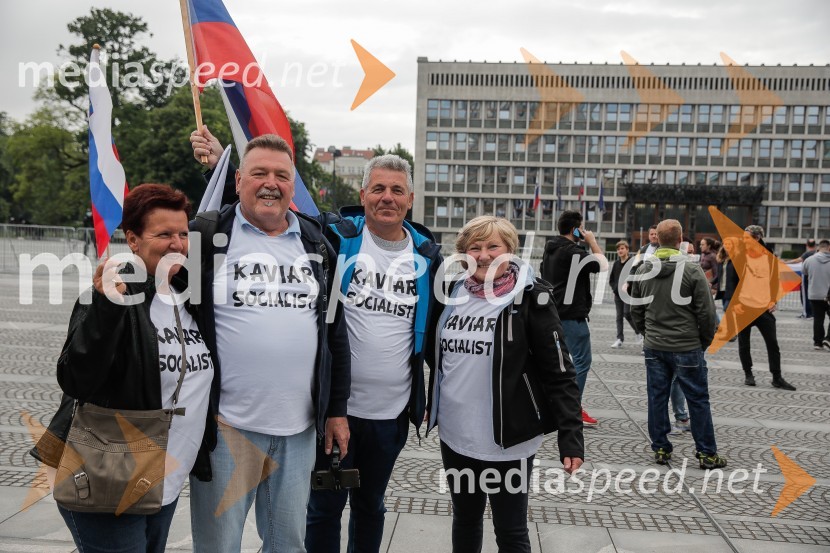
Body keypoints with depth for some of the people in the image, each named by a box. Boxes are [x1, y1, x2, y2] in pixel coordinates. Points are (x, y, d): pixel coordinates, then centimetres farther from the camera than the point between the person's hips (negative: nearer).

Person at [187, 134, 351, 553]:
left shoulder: (316, 243, 8)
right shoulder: (209, 235, -3)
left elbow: (335, 331, 11)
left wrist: (336, 409, 10)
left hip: (299, 427, 4)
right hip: (225, 424, -3)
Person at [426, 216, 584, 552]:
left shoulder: (531, 299, -11)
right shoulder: (452, 295, 3)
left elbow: (559, 373, -12)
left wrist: (571, 435, -18)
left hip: (508, 440, -5)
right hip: (454, 436, 5)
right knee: (464, 519, 22)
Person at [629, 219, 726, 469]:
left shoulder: (643, 270, 2)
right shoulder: (691, 270, -13)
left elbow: (636, 310, 10)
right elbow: (706, 311, -10)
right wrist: (706, 340, 5)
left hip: (653, 347, 4)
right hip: (687, 347, -4)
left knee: (657, 398, 11)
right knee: (698, 400, 7)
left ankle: (660, 449, 18)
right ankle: (706, 454, 15)